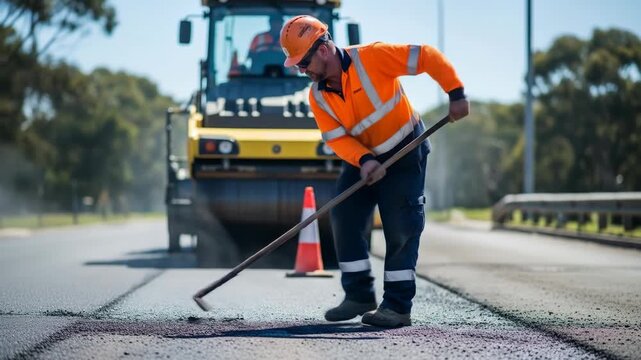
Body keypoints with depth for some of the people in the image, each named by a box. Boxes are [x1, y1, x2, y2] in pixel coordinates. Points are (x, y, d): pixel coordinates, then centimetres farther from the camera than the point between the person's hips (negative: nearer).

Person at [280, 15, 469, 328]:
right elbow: (337, 138, -10)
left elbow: (426, 57, -21)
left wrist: (456, 93, -24)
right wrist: (363, 160, -28)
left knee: (400, 228, -8)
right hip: (360, 158, 6)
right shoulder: (317, 96, -6)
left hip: (405, 152, -6)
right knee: (343, 219, -2)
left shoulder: (371, 58, -23)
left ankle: (397, 305, -4)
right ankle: (359, 295, 9)